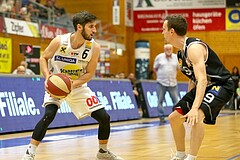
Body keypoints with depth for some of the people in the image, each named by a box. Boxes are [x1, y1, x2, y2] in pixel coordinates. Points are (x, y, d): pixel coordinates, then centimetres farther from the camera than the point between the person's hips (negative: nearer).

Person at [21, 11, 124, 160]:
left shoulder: (94, 47, -16)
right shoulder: (59, 41, -21)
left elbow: (89, 73, -10)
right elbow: (43, 58, -6)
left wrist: (73, 84, -27)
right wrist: (47, 77, -23)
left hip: (78, 86, 3)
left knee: (104, 117, -1)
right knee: (49, 115, -28)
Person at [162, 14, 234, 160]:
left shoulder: (194, 47, -24)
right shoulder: (181, 51, 6)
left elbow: (202, 80, -35)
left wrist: (194, 108, -44)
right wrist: (188, 101, 20)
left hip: (221, 85, -10)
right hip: (201, 87, 10)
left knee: (197, 116, -33)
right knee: (174, 118, 8)